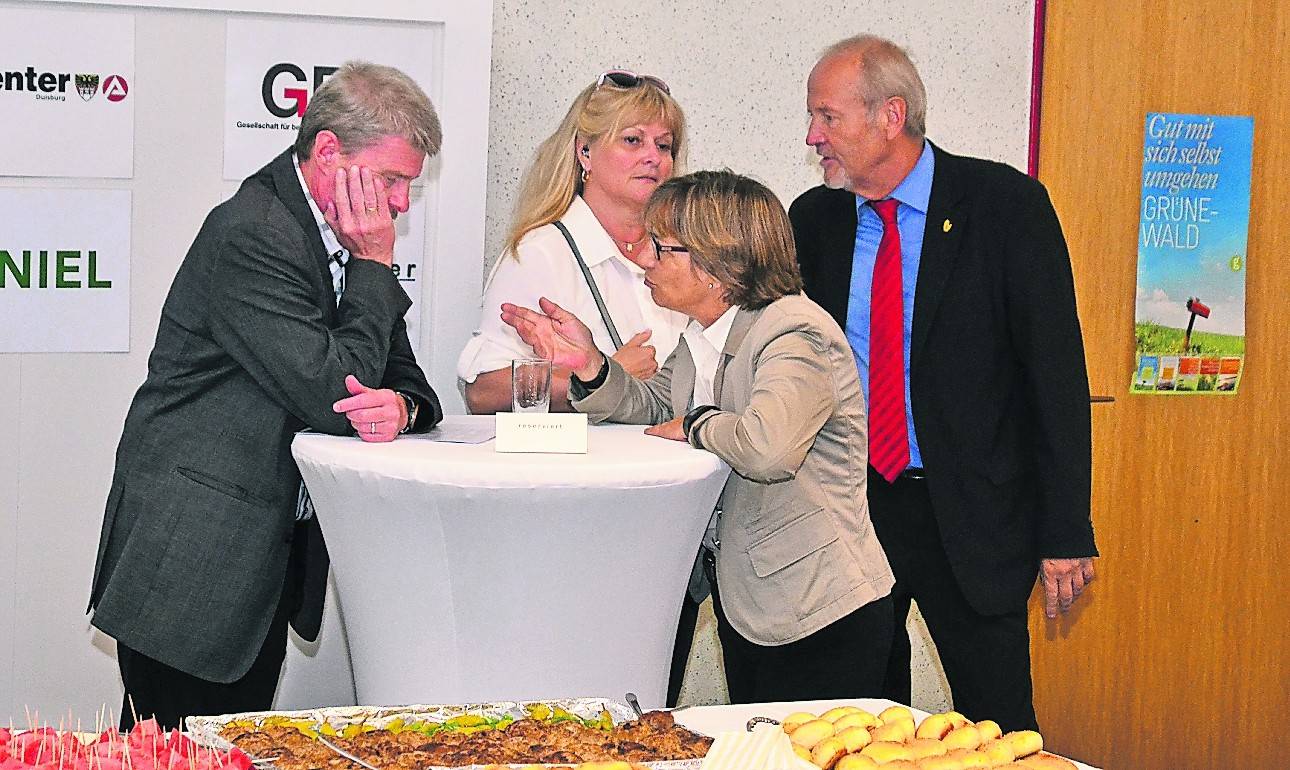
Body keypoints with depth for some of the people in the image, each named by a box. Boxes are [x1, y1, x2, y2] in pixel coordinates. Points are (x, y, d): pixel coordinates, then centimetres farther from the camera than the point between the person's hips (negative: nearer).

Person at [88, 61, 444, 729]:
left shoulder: (350, 243, 9)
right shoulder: (251, 234, -19)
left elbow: (403, 375, 11)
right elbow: (330, 393, -23)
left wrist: (402, 406, -13)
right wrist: (374, 266, -15)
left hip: (270, 555, 9)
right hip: (189, 564, -8)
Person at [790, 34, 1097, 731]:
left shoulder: (1006, 203, -8)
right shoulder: (813, 218, 5)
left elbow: (1056, 367, -8)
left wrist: (1066, 530, -11)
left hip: (972, 512, -4)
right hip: (848, 502, 4)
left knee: (997, 726, 3)